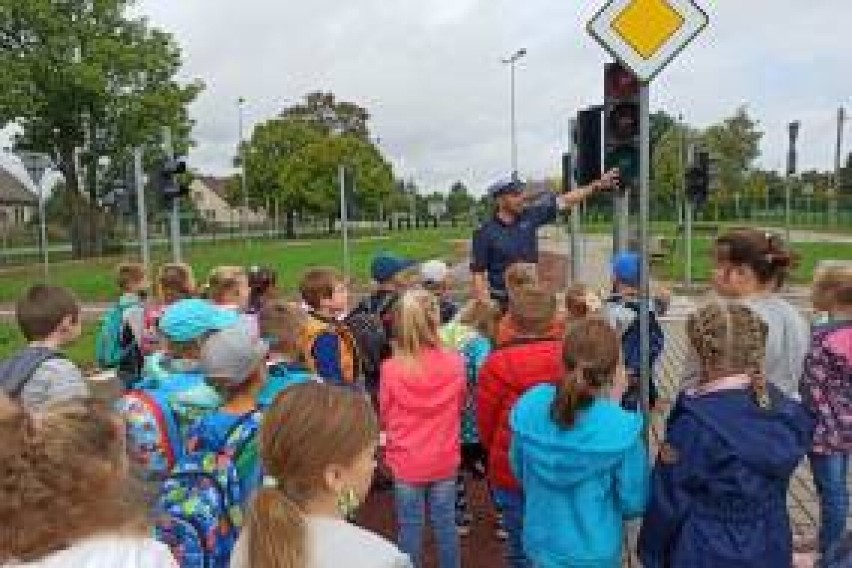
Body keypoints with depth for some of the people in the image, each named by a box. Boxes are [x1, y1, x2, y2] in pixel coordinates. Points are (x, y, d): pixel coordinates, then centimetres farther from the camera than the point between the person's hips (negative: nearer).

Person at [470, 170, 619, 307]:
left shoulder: (530, 216, 1)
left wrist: (598, 185, 3)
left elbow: (564, 201, 5)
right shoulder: (485, 233, -10)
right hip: (502, 302, -4)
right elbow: (478, 273, -9)